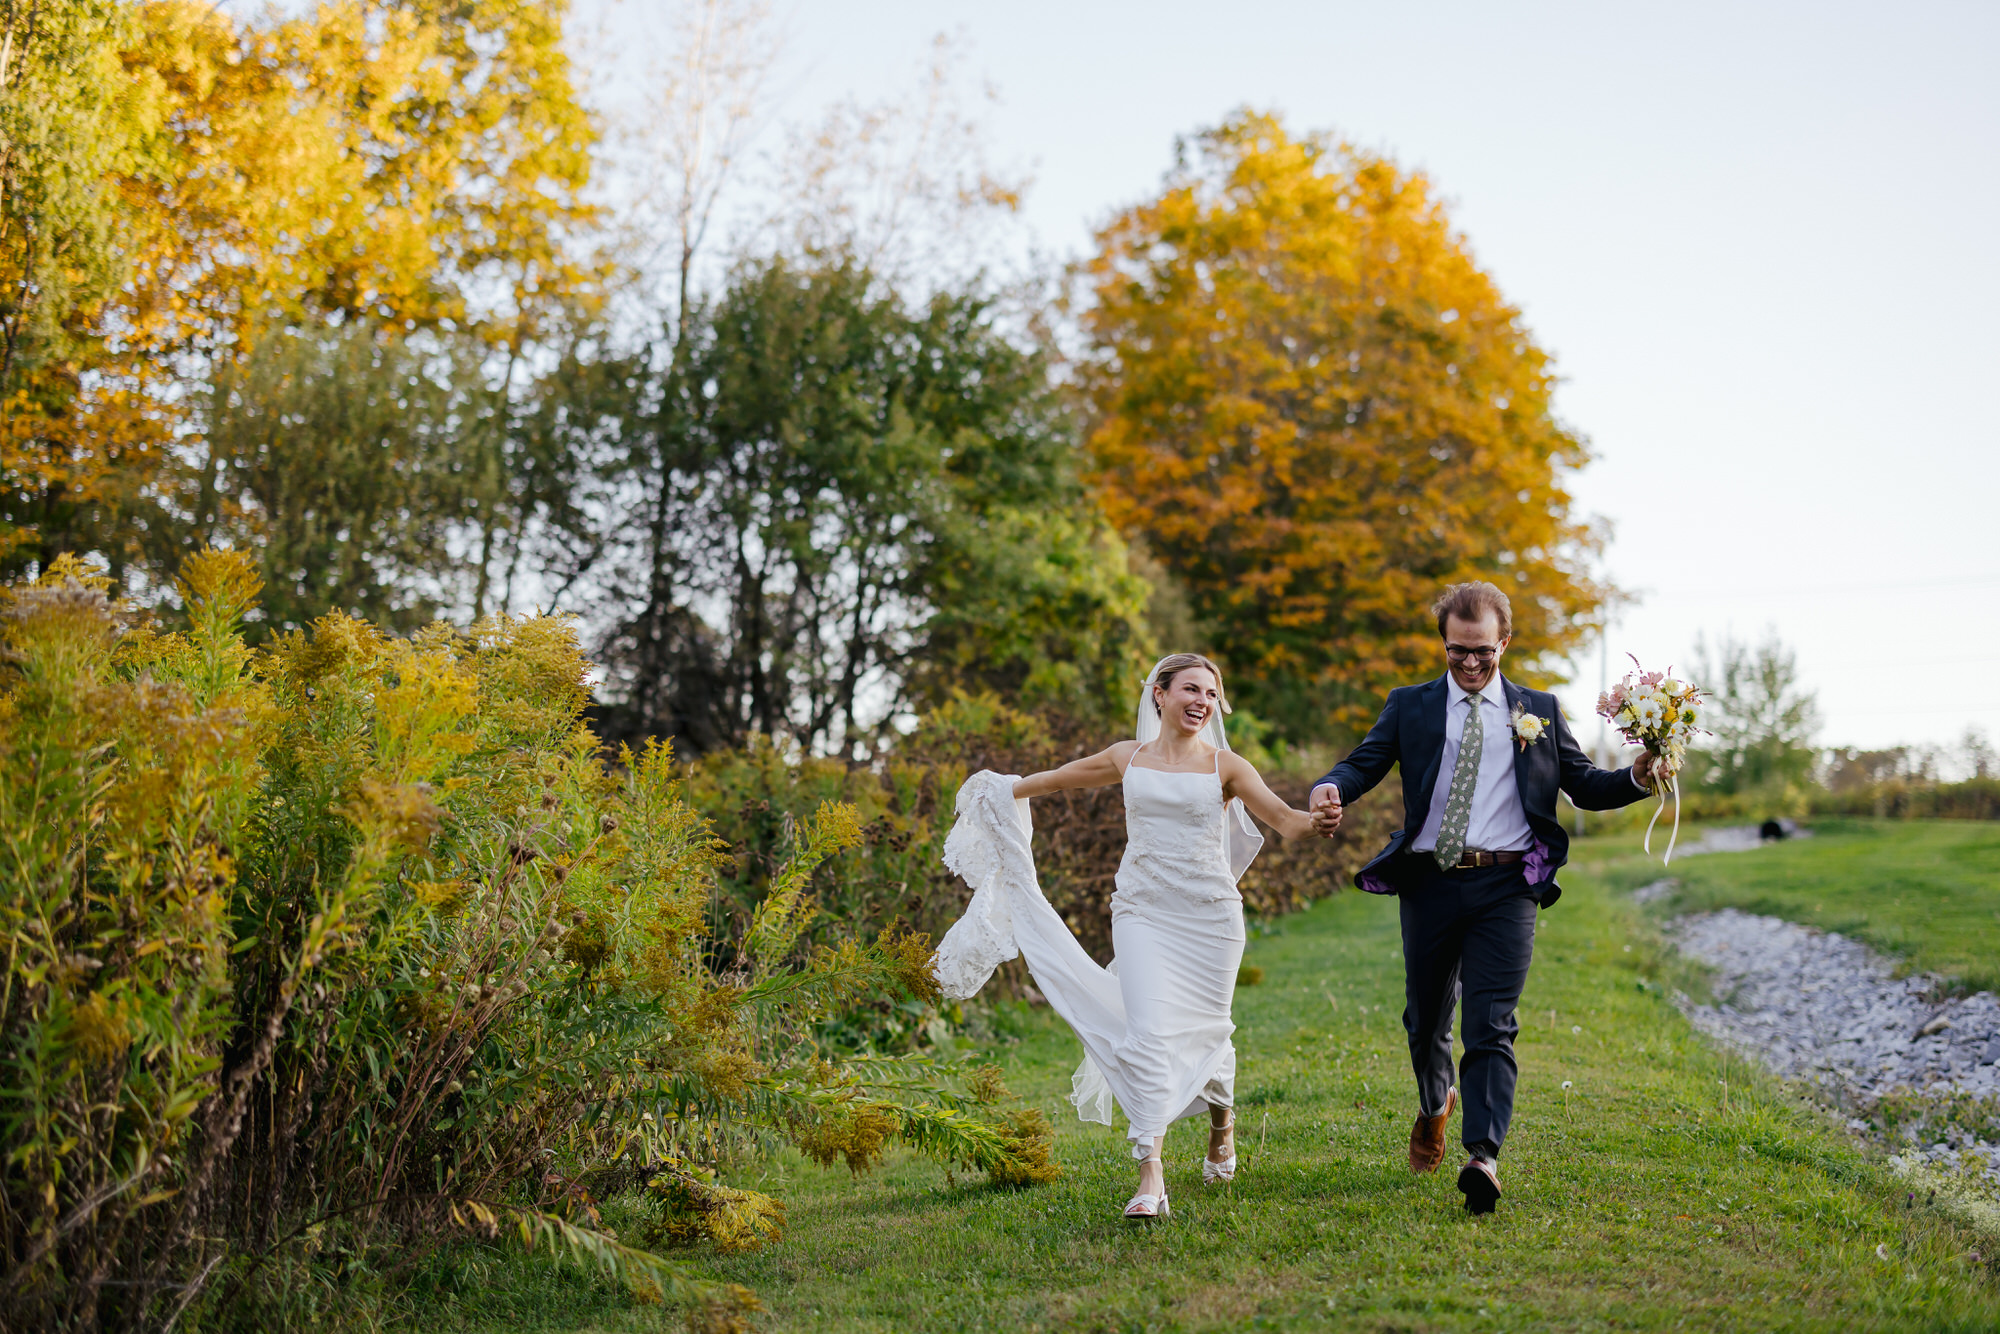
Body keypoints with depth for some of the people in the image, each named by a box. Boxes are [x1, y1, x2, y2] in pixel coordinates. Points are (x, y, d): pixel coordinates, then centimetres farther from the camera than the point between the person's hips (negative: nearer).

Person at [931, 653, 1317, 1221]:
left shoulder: (1224, 766, 1)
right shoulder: (1128, 757, 7)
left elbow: (1284, 819, -9)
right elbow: (1057, 779, 23)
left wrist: (1317, 820, -30)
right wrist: (1005, 792, 31)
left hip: (1210, 915, 0)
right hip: (1143, 913, 0)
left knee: (1205, 1029, 10)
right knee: (1149, 1034, -14)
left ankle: (1221, 1121, 44)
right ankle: (1151, 1179, -17)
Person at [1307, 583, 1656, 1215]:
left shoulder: (1539, 711, 11)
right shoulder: (1410, 706, 10)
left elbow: (1583, 784, 13)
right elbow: (1364, 763, 1)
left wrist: (1637, 778, -7)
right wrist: (1330, 790, -22)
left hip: (1505, 886, -2)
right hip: (1429, 883, 2)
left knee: (1492, 1025, -13)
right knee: (1425, 1019, 16)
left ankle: (1483, 1157, -20)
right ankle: (1434, 1105, 45)